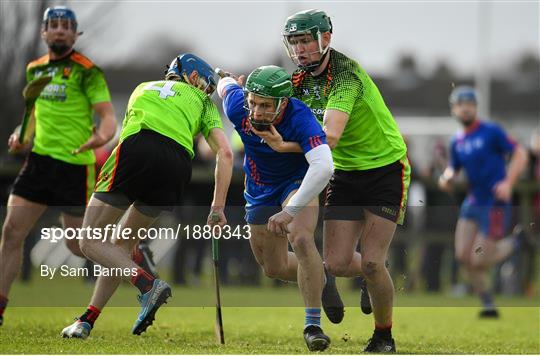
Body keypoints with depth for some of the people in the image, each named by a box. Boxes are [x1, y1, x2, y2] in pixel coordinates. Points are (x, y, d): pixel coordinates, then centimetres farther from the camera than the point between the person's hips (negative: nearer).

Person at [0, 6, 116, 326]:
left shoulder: (86, 71, -6)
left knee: (78, 244, -2)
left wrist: (102, 136, -33)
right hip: (39, 159, 6)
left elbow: (108, 114, -11)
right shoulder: (35, 69, 13)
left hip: (74, 164, -6)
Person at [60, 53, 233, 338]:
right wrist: (218, 208, 15)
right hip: (179, 167, 2)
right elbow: (225, 153, 14)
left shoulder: (145, 88, 34)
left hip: (137, 151, -2)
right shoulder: (203, 104, 27)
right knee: (123, 244, 20)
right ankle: (88, 320, 15)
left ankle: (148, 285, -17)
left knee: (91, 242, 4)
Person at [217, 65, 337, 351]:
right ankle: (321, 277, 40)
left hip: (297, 181, -5)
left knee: (300, 239, -31)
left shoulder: (300, 118, -37)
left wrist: (290, 211, -55)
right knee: (274, 268, 9)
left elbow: (323, 167, -50)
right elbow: (226, 84, 0)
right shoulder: (238, 108, -25)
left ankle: (313, 325, -25)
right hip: (260, 190, 5)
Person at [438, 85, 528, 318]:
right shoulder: (457, 142, 10)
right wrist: (446, 178, -3)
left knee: (479, 262, -9)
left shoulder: (491, 131, -8)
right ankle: (488, 305, 11)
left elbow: (520, 154, -9)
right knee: (463, 256, -4)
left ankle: (514, 243, 19)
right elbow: (453, 169, 21)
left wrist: (508, 183, -20)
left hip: (495, 203, -6)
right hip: (473, 202, 6)